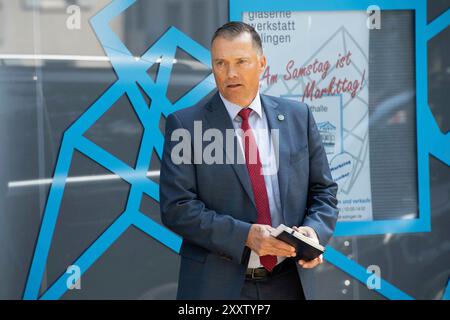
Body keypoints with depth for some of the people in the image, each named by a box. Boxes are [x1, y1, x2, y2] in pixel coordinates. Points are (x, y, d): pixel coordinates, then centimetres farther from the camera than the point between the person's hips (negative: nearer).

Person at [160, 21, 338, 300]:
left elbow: (323, 191, 9)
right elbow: (176, 207, -11)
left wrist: (315, 230, -11)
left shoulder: (298, 117, 4)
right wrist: (245, 235, -20)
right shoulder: (185, 125, -5)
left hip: (289, 282, 3)